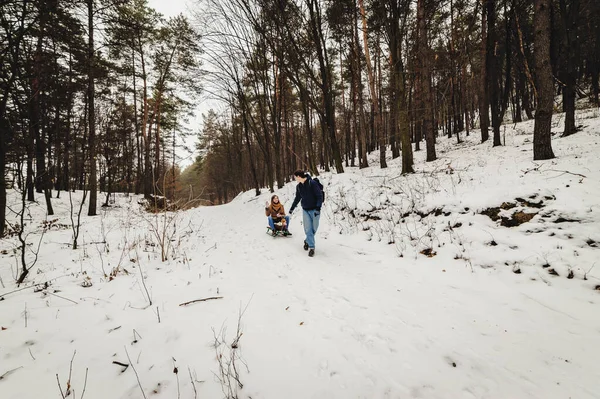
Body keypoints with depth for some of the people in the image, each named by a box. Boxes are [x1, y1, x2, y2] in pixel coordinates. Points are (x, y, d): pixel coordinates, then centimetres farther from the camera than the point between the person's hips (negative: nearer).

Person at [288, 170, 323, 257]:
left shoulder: (312, 183, -16)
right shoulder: (299, 186, 5)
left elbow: (320, 196, -15)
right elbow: (297, 198, 20)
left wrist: (318, 208, -22)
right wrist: (292, 208, 26)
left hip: (314, 210, -4)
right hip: (305, 210, 5)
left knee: (313, 228, 4)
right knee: (308, 229, -2)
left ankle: (307, 241, 27)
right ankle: (311, 247, 6)